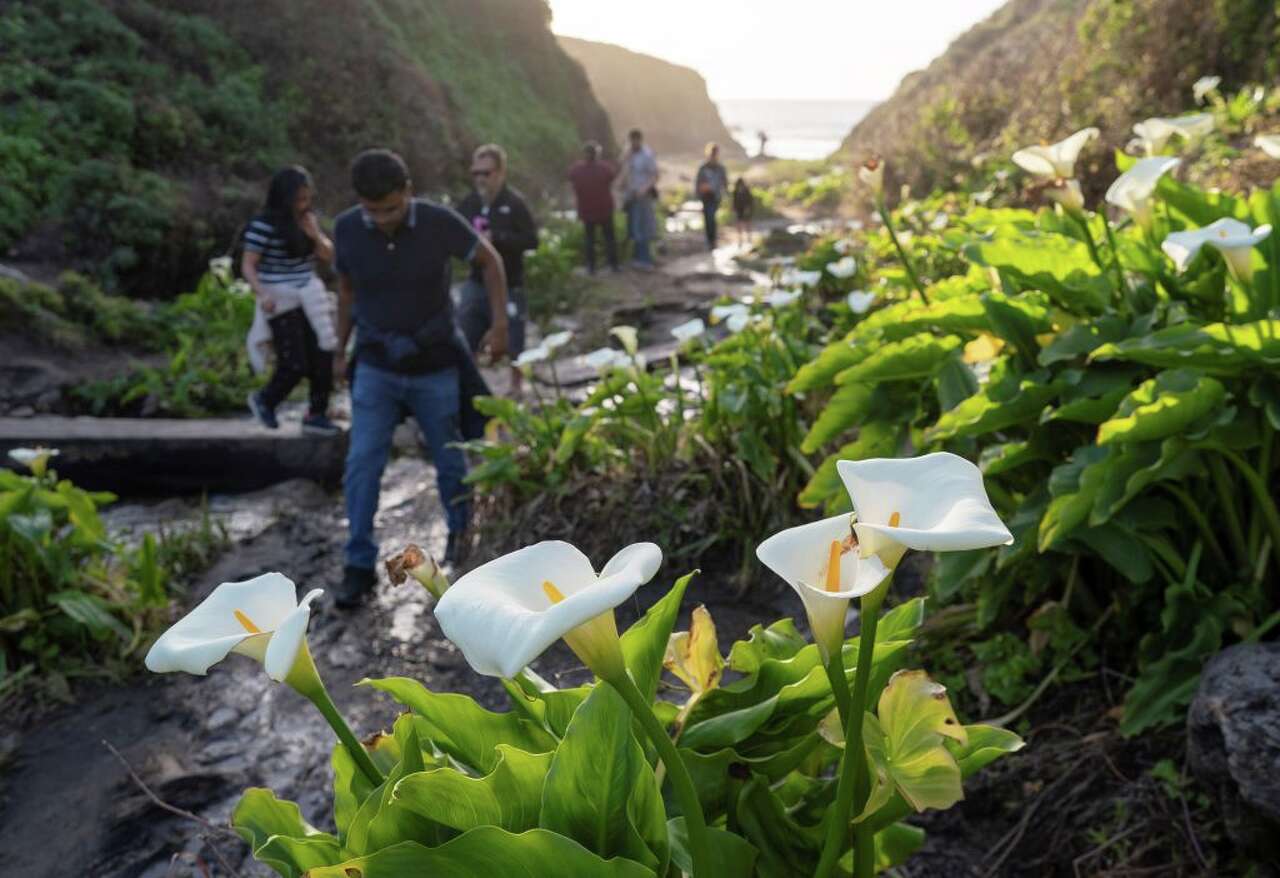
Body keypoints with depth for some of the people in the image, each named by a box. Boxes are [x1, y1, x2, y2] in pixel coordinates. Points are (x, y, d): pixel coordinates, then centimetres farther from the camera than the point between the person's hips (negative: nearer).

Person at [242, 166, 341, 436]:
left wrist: (316, 235, -8)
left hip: (309, 299, 6)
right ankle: (264, 399, 22)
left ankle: (317, 415, 16)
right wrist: (262, 294, -29)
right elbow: (248, 266, -14)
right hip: (281, 303, -6)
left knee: (322, 360, 2)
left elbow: (328, 255, 10)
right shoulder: (264, 225, -14)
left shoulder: (307, 219, 7)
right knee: (295, 365, -6)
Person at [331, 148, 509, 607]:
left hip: (435, 365, -1)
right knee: (362, 466, -8)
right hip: (376, 368, 1)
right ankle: (359, 566, 4)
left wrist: (500, 322, -9)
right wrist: (341, 350, 12)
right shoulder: (346, 228, -11)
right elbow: (346, 290, 6)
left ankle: (459, 529, 39)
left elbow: (489, 259, -2)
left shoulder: (439, 221, -18)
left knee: (449, 460, 11)